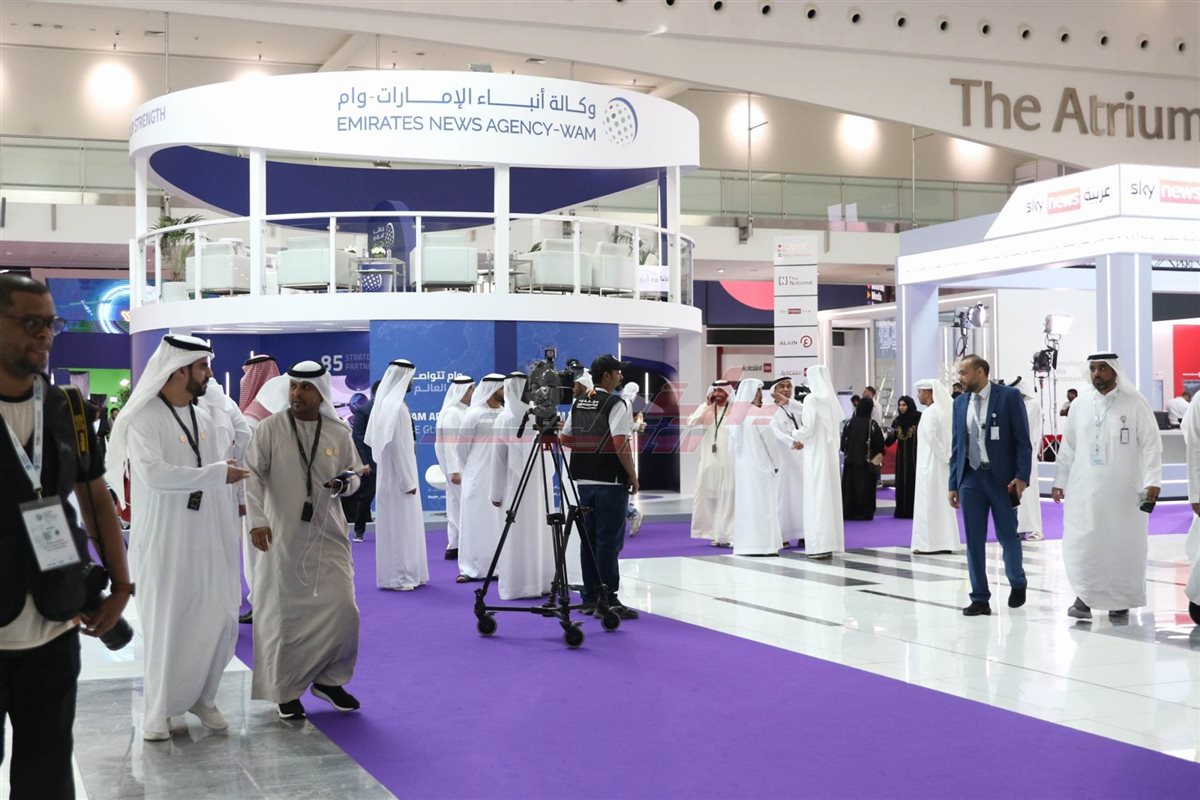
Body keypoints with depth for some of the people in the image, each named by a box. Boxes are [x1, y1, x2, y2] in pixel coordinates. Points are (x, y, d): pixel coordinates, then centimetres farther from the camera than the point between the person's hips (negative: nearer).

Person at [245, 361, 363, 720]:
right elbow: (252, 474, -7)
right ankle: (285, 692, 20)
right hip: (283, 537, -2)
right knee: (283, 614, 5)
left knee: (342, 610, 0)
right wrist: (257, 520, -18)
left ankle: (329, 680, 23)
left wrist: (344, 484, -10)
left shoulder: (339, 433, 4)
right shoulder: (271, 428, -4)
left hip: (328, 537, 2)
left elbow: (354, 477, 13)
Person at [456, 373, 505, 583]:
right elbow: (462, 446, 1)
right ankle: (470, 569, 1)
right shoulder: (474, 414, -6)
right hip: (478, 479, -4)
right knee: (475, 522, -2)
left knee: (499, 522, 5)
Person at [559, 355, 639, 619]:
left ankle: (590, 597, 17)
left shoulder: (578, 403, 11)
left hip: (584, 480, 7)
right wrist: (633, 477, -9)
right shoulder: (615, 404, -11)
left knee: (588, 540, 11)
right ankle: (607, 599, -3)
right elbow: (621, 445, -18)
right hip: (611, 481, -7)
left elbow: (564, 439, 14)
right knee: (609, 541, -4)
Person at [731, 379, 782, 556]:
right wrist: (775, 463, 0)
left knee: (745, 501, 9)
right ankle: (762, 545, -5)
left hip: (742, 465, 7)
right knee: (761, 504, -4)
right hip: (760, 465, -7)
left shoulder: (737, 413, 7)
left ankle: (745, 544, 10)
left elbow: (733, 441, 10)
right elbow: (769, 440, -11)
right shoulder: (759, 414, -14)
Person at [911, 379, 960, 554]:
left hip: (930, 463, -8)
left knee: (928, 502, -3)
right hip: (943, 464, 8)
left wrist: (946, 456, -13)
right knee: (943, 503, 11)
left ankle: (928, 543, -2)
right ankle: (946, 542, 14)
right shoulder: (947, 410, 9)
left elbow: (931, 437, -22)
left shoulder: (929, 412, -15)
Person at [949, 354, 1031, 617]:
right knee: (974, 541, 2)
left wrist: (1022, 476, -14)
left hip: (1002, 478, -4)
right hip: (971, 478, 4)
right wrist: (953, 483, 9)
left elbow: (1022, 439, -6)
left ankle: (1017, 583, 31)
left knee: (1008, 536, 5)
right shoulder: (960, 403, 10)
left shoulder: (1009, 396, -4)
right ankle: (979, 599, 8)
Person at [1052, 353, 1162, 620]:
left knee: (1124, 545, 5)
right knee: (1081, 545, -4)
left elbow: (1151, 444, -6)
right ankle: (1085, 596, 8)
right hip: (1085, 489, 2)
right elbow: (1068, 447, 13)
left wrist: (1153, 480, -14)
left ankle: (1121, 599, 19)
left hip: (1124, 491, -2)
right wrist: (1060, 481, 10)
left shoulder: (1135, 403, -3)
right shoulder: (1079, 406, 7)